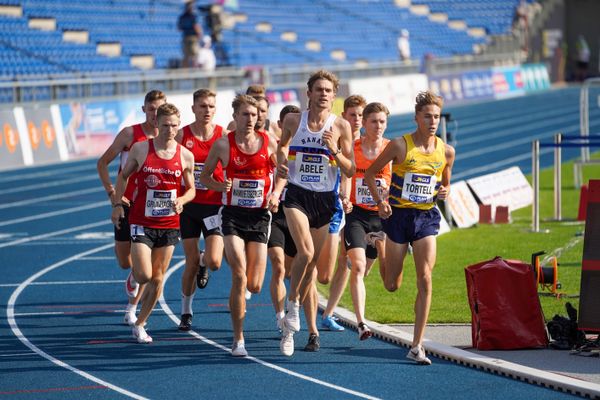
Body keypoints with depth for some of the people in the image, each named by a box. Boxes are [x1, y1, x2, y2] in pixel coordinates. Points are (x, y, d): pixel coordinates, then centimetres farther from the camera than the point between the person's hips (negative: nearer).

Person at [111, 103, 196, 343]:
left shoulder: (185, 156, -2)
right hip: (141, 222, -2)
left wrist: (181, 200, -12)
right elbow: (124, 175, 10)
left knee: (157, 279, 5)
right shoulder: (140, 149, -5)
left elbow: (191, 189, 9)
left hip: (169, 225, 2)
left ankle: (140, 325, 20)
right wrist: (118, 204, 1)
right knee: (144, 275, -13)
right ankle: (134, 278, 25)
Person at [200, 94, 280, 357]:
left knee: (254, 285, 0)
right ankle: (238, 340, -7)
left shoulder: (268, 143, 1)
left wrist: (275, 194, -3)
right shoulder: (223, 145, -2)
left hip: (259, 216, 2)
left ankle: (240, 295, 40)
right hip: (233, 215, -2)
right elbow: (204, 176, 8)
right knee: (239, 278, -15)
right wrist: (221, 186, -12)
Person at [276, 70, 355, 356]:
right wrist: (281, 164, -5)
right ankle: (292, 304, -4)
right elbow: (282, 145, 16)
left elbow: (350, 171, 0)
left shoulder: (341, 126, -2)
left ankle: (290, 326, 22)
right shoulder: (293, 121, -1)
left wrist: (335, 151, -17)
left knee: (312, 262, 8)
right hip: (297, 195, -2)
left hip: (325, 198, 2)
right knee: (306, 252, -25)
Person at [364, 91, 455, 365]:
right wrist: (380, 202, -13)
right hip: (399, 216, -2)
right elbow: (370, 173, 1)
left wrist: (445, 192, -5)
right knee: (392, 285, 6)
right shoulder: (400, 146, -8)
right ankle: (385, 258, 47)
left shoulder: (446, 151, 2)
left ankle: (417, 346, -8)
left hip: (426, 218, 2)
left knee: (425, 280, -11)